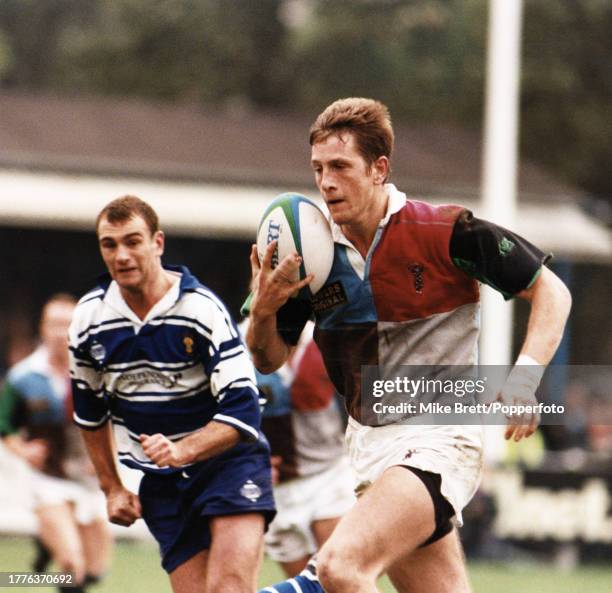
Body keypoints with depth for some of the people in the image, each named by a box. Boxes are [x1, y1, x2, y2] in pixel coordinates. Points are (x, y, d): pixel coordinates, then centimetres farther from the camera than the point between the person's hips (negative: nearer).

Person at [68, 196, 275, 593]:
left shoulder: (202, 309, -16)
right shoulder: (89, 319, 0)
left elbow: (241, 410, -20)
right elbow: (90, 411, 18)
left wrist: (182, 450, -33)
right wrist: (112, 487, 18)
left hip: (229, 460, -4)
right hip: (162, 482, 4)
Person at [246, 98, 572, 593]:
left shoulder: (445, 232, -12)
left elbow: (551, 291, -6)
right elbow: (270, 360, 11)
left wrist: (524, 377, -20)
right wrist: (263, 309, -11)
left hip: (439, 437, -6)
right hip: (370, 444, 6)